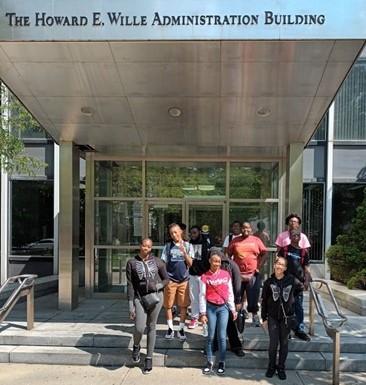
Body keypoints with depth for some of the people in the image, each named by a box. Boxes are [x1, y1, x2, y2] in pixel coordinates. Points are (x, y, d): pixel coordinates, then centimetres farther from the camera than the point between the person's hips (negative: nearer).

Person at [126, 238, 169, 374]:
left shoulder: (157, 261, 2)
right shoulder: (132, 263, -1)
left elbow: (166, 279, 9)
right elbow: (130, 285, -1)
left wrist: (157, 286, -11)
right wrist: (131, 306, -5)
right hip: (140, 298, -1)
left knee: (151, 327, 8)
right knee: (139, 328, -12)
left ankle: (149, 358, 24)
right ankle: (136, 346, 23)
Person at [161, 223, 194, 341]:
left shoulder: (188, 245, 3)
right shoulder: (168, 246, 4)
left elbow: (190, 263, -2)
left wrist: (184, 252, -16)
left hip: (184, 280, 0)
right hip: (170, 280, 0)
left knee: (183, 306, 5)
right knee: (168, 305, 6)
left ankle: (181, 329, 17)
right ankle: (170, 328, 19)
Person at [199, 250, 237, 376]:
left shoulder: (226, 274, 1)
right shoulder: (205, 277, -4)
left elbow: (230, 293, 7)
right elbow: (202, 295, -2)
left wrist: (233, 309, 7)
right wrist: (203, 313, -5)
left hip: (223, 307, 1)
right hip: (210, 308, -1)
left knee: (222, 336, 3)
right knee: (211, 336, 6)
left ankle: (221, 362, 16)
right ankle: (210, 362, 19)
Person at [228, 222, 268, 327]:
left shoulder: (256, 240, 4)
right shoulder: (235, 241, 5)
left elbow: (265, 253, 3)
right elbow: (228, 255, 7)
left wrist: (259, 267, -3)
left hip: (253, 275, -1)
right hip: (238, 274, 1)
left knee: (253, 297, 4)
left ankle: (254, 314, 23)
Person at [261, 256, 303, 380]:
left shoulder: (291, 280, -4)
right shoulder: (269, 282, -2)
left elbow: (301, 287, 17)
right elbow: (264, 301, 1)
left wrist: (291, 297, 9)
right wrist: (264, 318, 0)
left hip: (287, 317, 0)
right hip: (273, 317, 0)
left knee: (284, 343, 8)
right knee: (273, 343, 1)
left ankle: (281, 368, 22)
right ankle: (271, 367, 19)